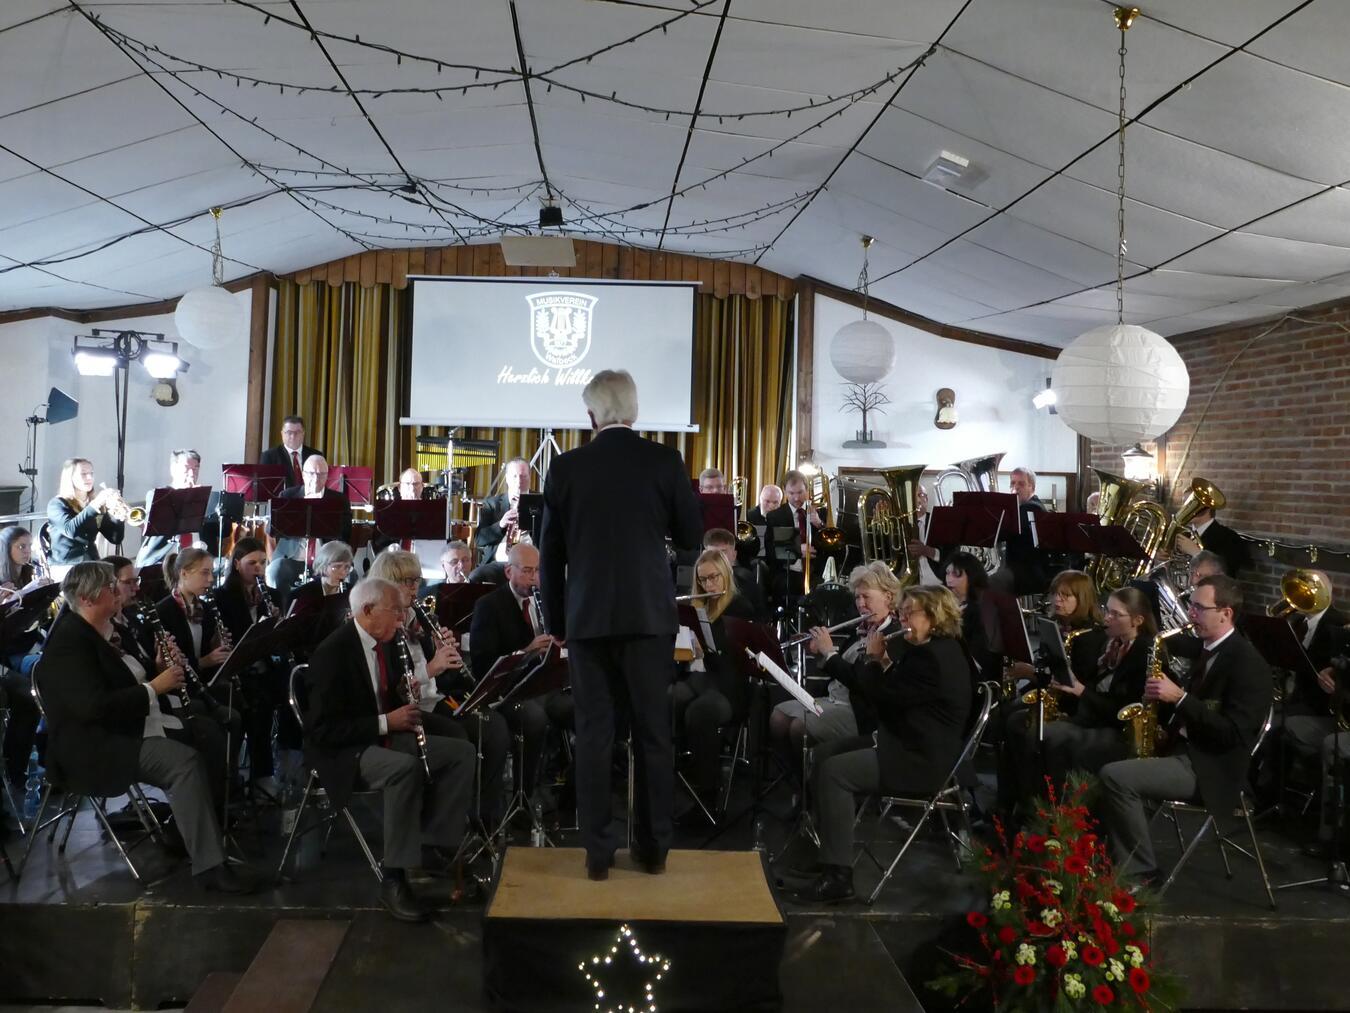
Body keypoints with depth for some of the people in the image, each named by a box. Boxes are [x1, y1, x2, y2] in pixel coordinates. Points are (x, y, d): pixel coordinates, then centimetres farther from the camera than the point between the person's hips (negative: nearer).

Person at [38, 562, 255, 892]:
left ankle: (184, 827, 9)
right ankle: (209, 865, -26)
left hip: (129, 729, 10)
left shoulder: (109, 630, 12)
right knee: (185, 762, -27)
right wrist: (154, 687, -21)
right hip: (93, 746, -10)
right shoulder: (70, 641, -17)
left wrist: (158, 668, 3)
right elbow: (94, 706, -28)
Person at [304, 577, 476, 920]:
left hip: (384, 736, 9)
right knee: (405, 767, -37)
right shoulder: (333, 653, -20)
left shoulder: (382, 644, 6)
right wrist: (386, 722, -27)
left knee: (462, 751, -3)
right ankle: (393, 880, -29)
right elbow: (322, 729, -24)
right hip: (343, 751, -9)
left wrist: (405, 705, -3)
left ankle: (434, 847, -4)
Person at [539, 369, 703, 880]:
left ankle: (598, 852, 9)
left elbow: (551, 554, 3)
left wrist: (555, 620, 13)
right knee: (653, 733, 8)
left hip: (588, 617, 1)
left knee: (593, 735, 6)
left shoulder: (566, 467, -1)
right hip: (649, 614, 0)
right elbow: (691, 537, 2)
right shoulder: (665, 461, -3)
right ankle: (654, 847, 15)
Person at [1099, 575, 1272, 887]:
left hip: (1208, 768, -10)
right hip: (1185, 750, 10)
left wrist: (1180, 697, -23)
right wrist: (1163, 701, 2)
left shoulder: (1247, 663, -15)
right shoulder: (1209, 651, 14)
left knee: (1115, 776, -23)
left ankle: (1141, 871, -10)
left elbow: (1233, 733, -22)